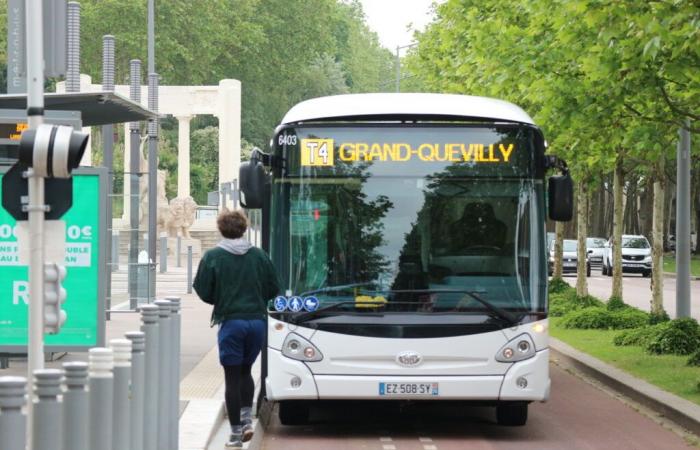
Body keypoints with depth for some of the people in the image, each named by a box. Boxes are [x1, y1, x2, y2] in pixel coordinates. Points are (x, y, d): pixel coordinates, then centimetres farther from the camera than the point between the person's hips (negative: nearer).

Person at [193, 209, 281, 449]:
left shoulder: (212, 256, -6)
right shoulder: (259, 255, 3)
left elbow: (203, 291, -3)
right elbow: (274, 287, 7)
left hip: (230, 321, -3)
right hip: (257, 320, 3)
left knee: (232, 377, 3)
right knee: (245, 370, 21)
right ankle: (247, 420, 8)